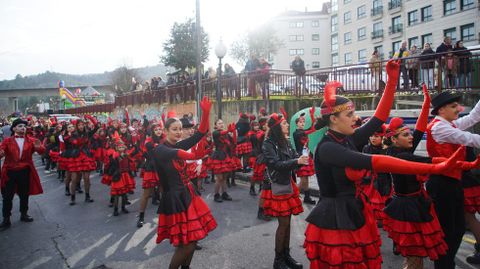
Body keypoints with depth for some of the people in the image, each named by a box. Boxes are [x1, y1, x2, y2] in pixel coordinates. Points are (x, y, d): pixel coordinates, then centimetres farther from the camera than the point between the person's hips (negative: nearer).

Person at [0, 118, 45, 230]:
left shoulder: (31, 140, 2)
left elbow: (42, 151, -8)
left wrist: (38, 147, -32)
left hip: (25, 172, 1)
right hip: (10, 172, -1)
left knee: (24, 195, 14)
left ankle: (24, 214, 30)